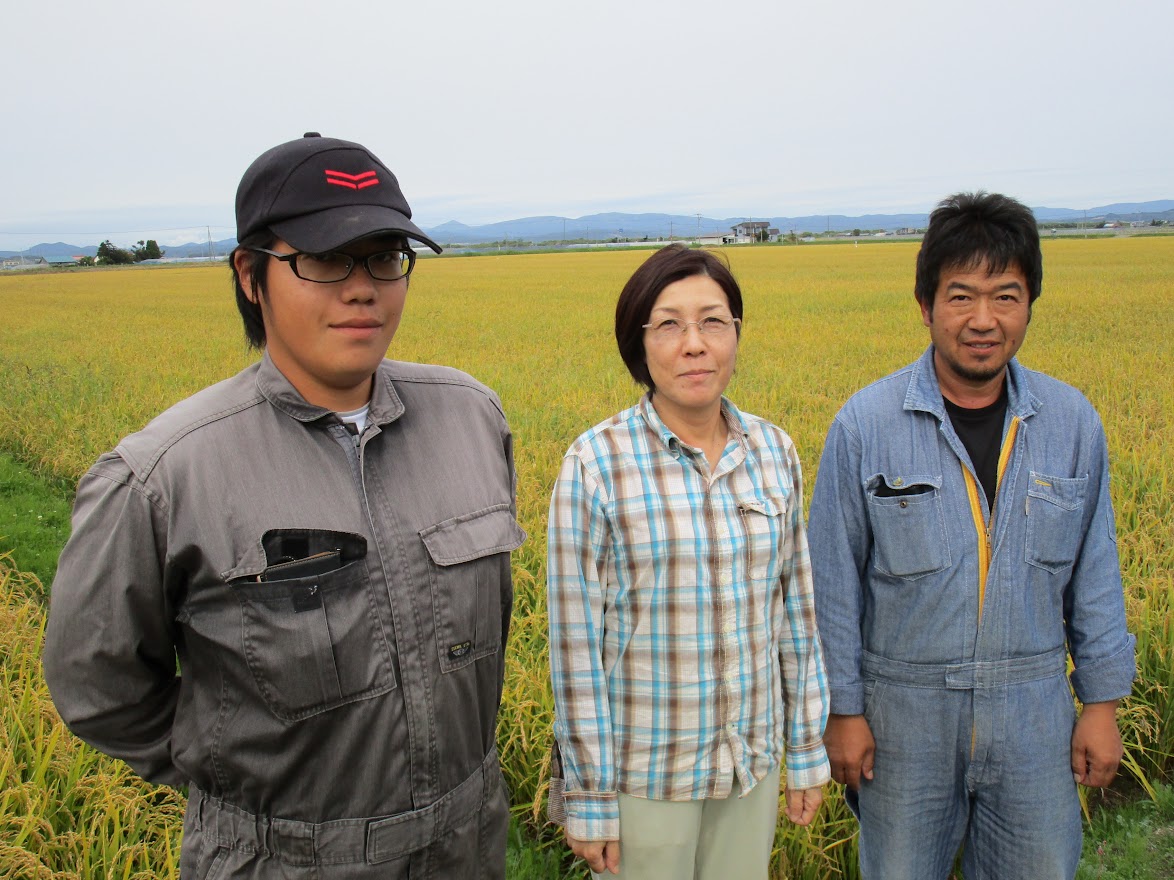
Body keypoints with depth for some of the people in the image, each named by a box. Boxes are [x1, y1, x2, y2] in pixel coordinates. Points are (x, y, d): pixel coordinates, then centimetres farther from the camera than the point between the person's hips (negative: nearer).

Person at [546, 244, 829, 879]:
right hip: (644, 767, -4)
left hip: (752, 756, 4)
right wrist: (589, 794, -9)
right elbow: (576, 638, -12)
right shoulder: (596, 463, -15)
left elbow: (795, 609, 6)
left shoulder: (775, 451, -2)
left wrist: (809, 749, 9)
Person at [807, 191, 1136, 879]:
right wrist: (842, 707, -4)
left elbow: (1095, 572, 6)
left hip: (1032, 710, 2)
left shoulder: (1074, 422, -3)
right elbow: (834, 577, -6)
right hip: (906, 711, -2)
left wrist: (1103, 701, 5)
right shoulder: (866, 425, -12)